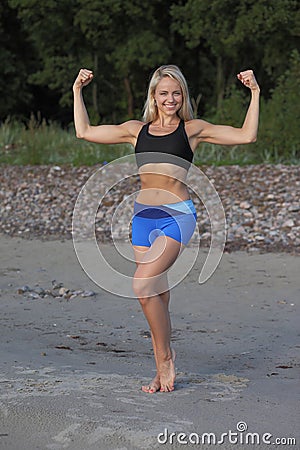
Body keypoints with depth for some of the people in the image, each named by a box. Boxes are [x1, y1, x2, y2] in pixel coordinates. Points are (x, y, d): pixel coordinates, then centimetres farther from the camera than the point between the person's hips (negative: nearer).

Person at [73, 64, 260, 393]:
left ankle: (165, 355, -3)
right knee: (156, 295, 6)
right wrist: (78, 91, 19)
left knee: (143, 283, -20)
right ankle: (162, 372, 13)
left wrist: (255, 94, -1)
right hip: (143, 215, 4)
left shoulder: (192, 129, 6)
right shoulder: (137, 130, 14)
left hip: (177, 215, -4)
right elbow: (85, 132, 19)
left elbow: (246, 135, 2)